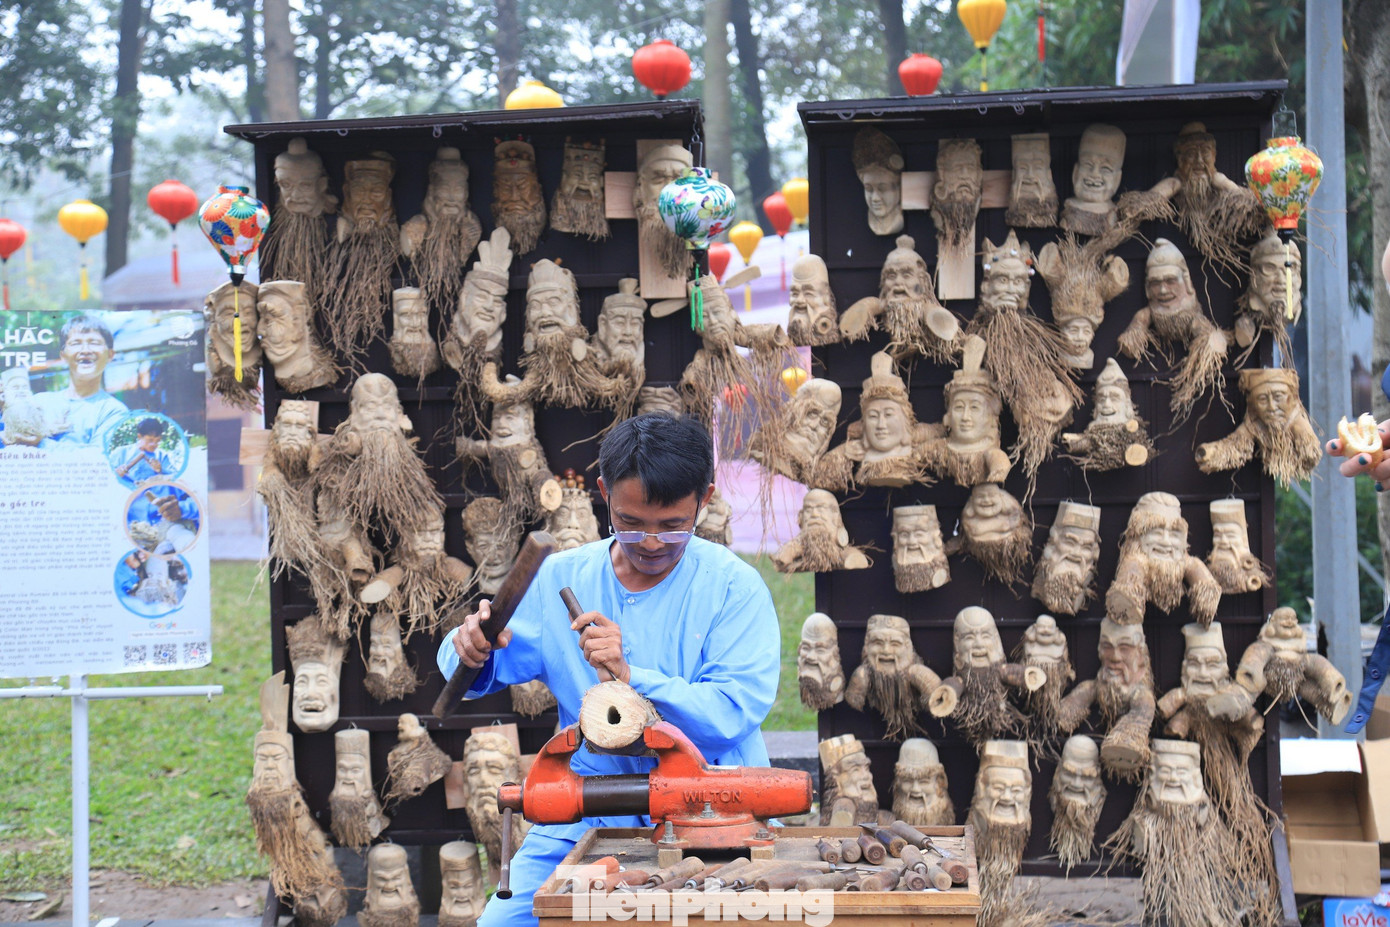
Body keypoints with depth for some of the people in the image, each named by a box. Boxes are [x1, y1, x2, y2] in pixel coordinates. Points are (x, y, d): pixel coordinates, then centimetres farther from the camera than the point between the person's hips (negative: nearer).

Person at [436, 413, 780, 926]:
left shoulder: (735, 587, -1)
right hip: (586, 820, 3)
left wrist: (630, 676, -24)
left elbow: (732, 714, -12)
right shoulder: (560, 578, 8)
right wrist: (471, 647, -10)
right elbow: (478, 671, 15)